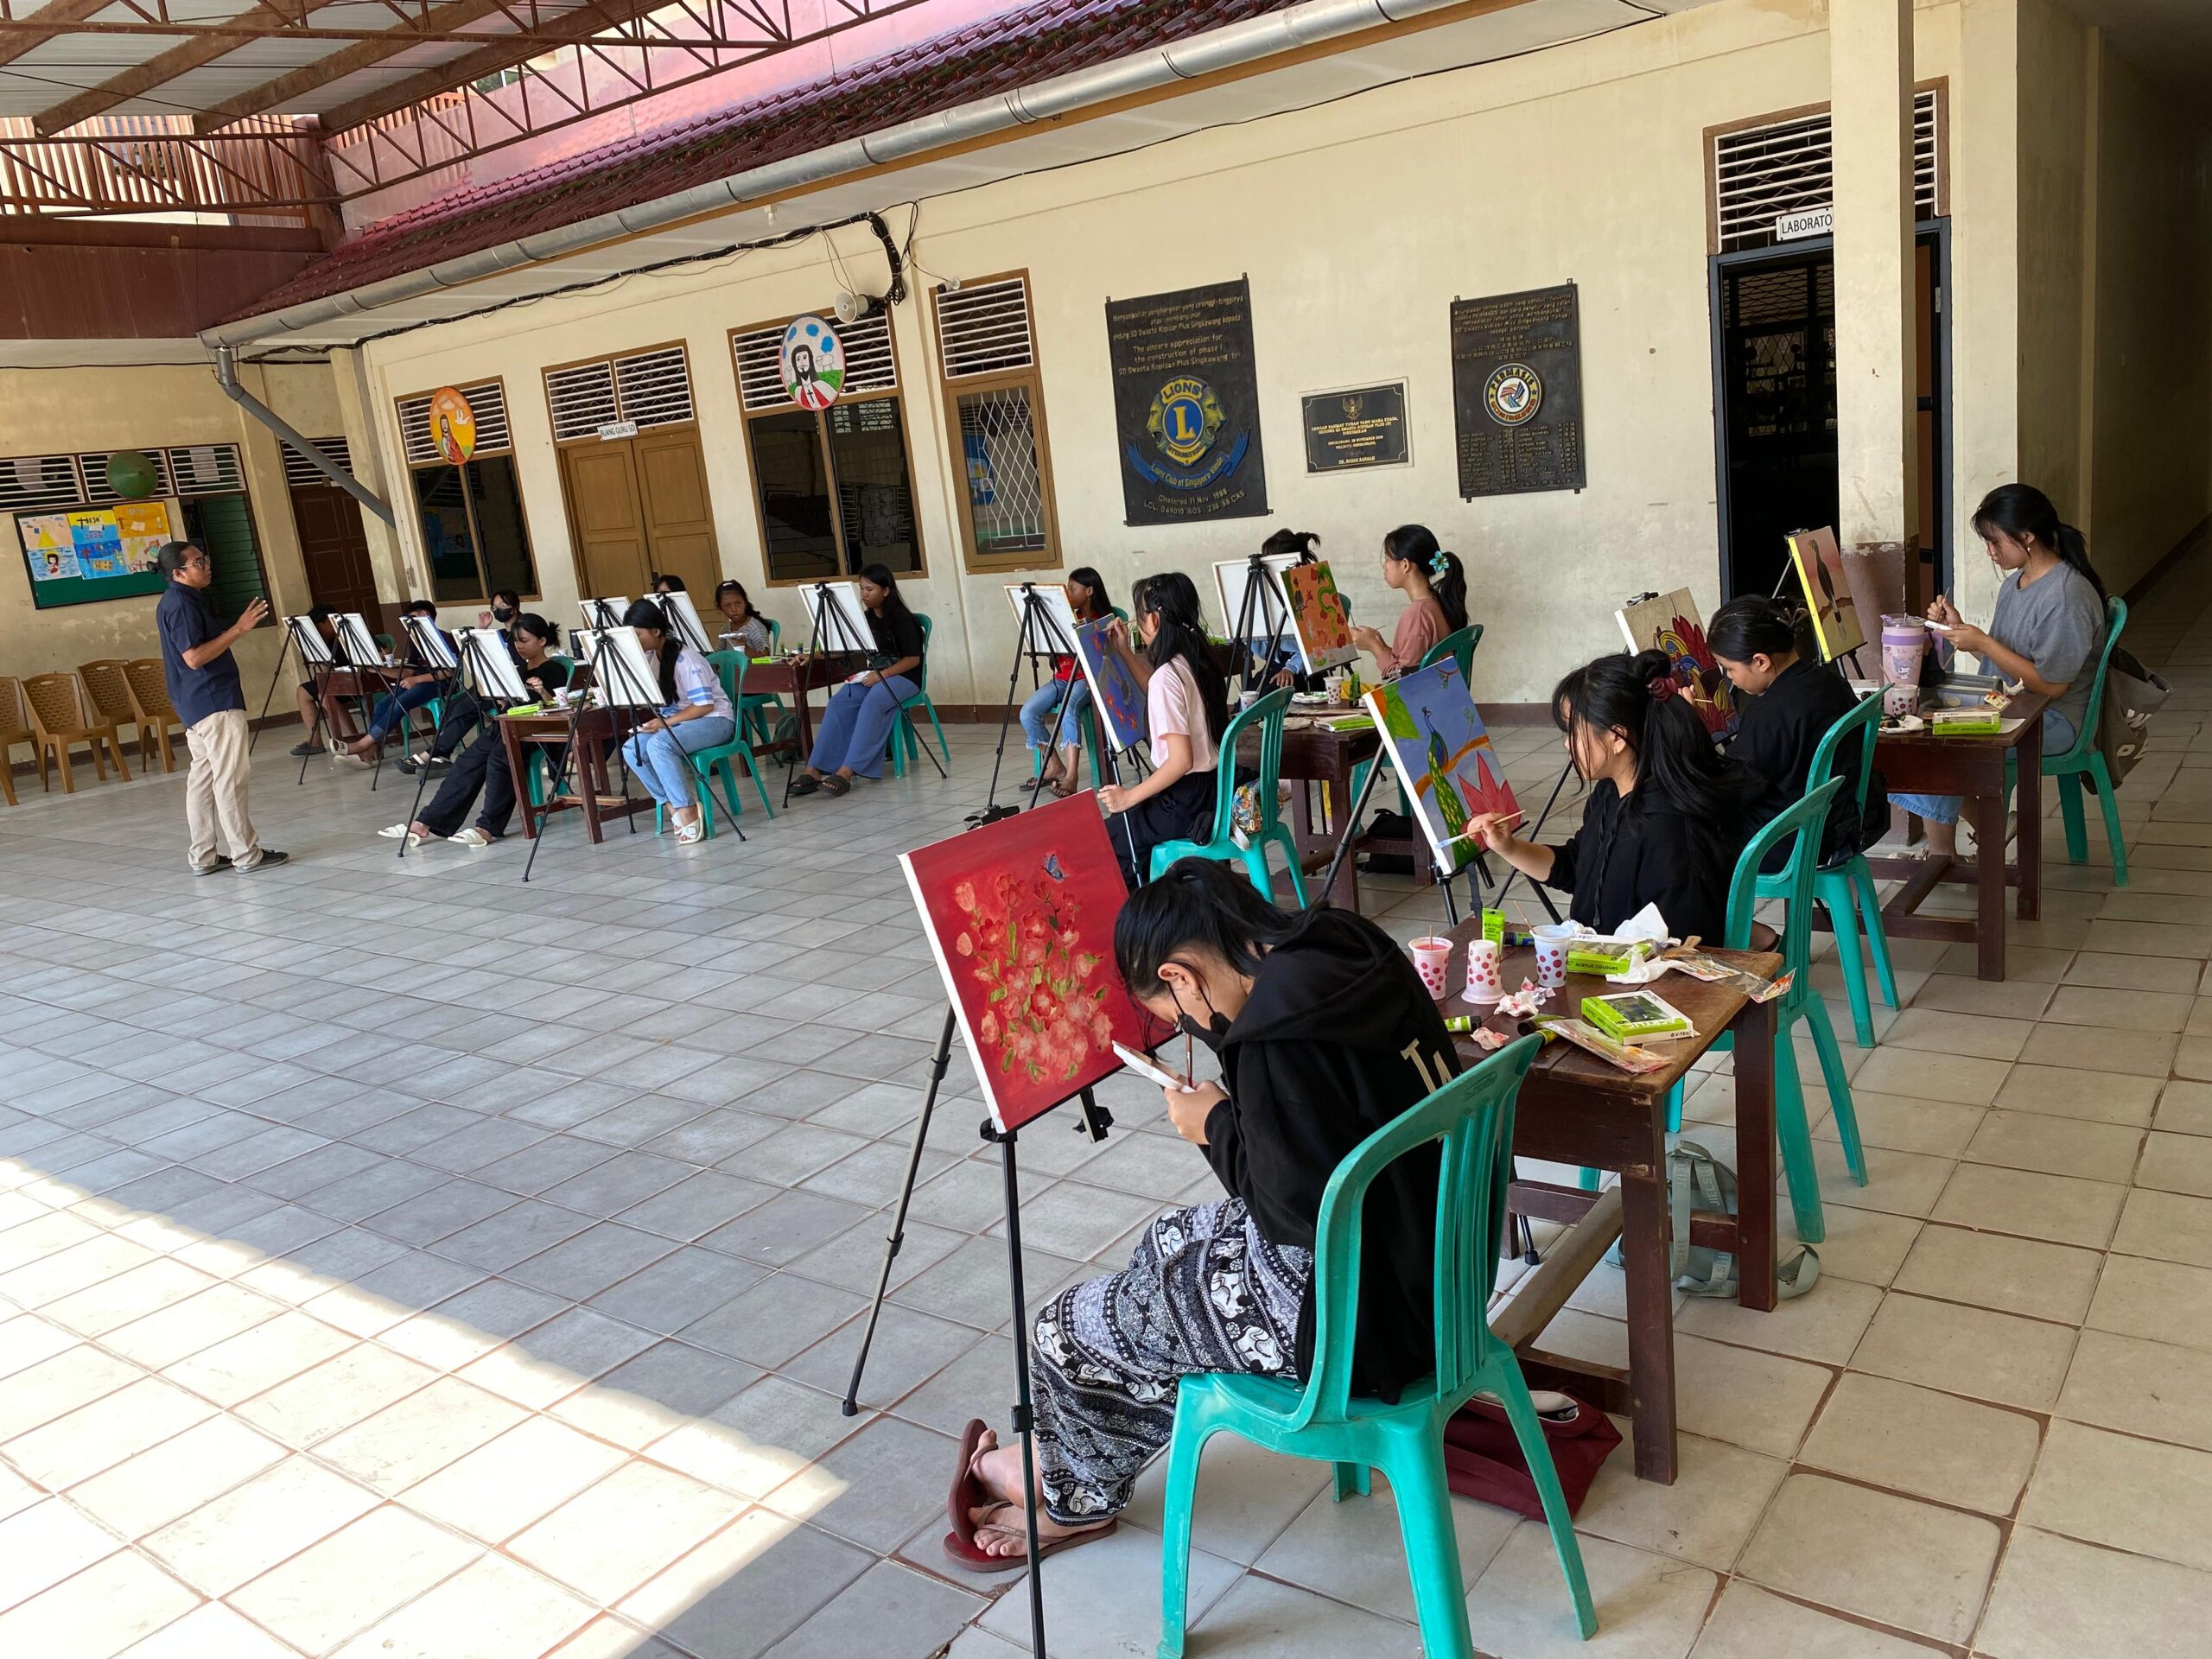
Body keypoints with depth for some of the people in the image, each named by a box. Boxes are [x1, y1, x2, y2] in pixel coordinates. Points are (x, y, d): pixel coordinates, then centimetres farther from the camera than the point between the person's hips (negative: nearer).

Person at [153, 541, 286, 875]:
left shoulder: (176, 601, 16)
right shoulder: (181, 604, -16)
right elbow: (194, 657, -24)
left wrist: (238, 629, 20)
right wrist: (238, 629, -23)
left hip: (194, 705, 11)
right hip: (213, 702, -11)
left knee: (202, 777, 11)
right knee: (230, 777, -7)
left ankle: (202, 856, 15)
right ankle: (246, 854, -3)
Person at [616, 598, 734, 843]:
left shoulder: (685, 659, -18)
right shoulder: (649, 657, 5)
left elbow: (705, 705, -20)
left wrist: (666, 722, -23)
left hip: (714, 720, -8)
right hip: (676, 721, 8)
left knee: (659, 744, -33)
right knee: (631, 749, -16)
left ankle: (688, 812, -25)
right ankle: (674, 808, -14)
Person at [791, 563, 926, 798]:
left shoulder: (901, 618, -8)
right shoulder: (867, 618, 13)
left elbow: (913, 659, -12)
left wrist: (883, 675, -23)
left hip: (903, 677, -6)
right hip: (874, 676, 6)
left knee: (872, 703, -37)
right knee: (838, 702, -22)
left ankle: (846, 772, -44)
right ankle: (815, 770, -31)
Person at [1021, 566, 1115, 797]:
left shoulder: (1103, 621, -1)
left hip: (1088, 679, -6)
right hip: (1062, 677, 6)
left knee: (1069, 709, -37)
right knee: (1027, 712, -17)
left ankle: (1071, 776, -40)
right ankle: (1055, 766, -5)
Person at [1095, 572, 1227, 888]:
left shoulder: (1167, 675, -22)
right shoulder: (1197, 660, 4)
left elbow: (1181, 761, -26)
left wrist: (1130, 796, -17)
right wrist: (1124, 652, 24)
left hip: (1186, 802, -9)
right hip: (1214, 788, 9)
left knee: (1109, 840, 6)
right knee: (1132, 825, 26)